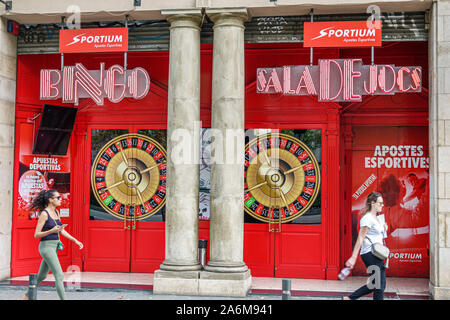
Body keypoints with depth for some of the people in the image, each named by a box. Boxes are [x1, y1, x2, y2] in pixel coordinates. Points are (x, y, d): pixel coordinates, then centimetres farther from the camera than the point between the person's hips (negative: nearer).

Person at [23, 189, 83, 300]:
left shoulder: (56, 212, 9)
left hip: (54, 247, 9)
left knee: (42, 275, 19)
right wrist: (52, 231, -27)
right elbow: (36, 235, -14)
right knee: (59, 276, -11)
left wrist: (75, 240, 11)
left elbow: (62, 230, 17)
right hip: (46, 246, -9)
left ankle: (27, 296, 36)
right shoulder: (44, 214, -14)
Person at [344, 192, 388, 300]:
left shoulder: (375, 218, 15)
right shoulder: (367, 218, -14)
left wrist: (383, 230, 9)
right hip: (370, 254, -10)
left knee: (377, 284, 13)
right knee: (380, 285, -6)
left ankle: (350, 298, 17)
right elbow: (360, 238, -19)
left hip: (375, 254, 10)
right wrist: (353, 257, -23)